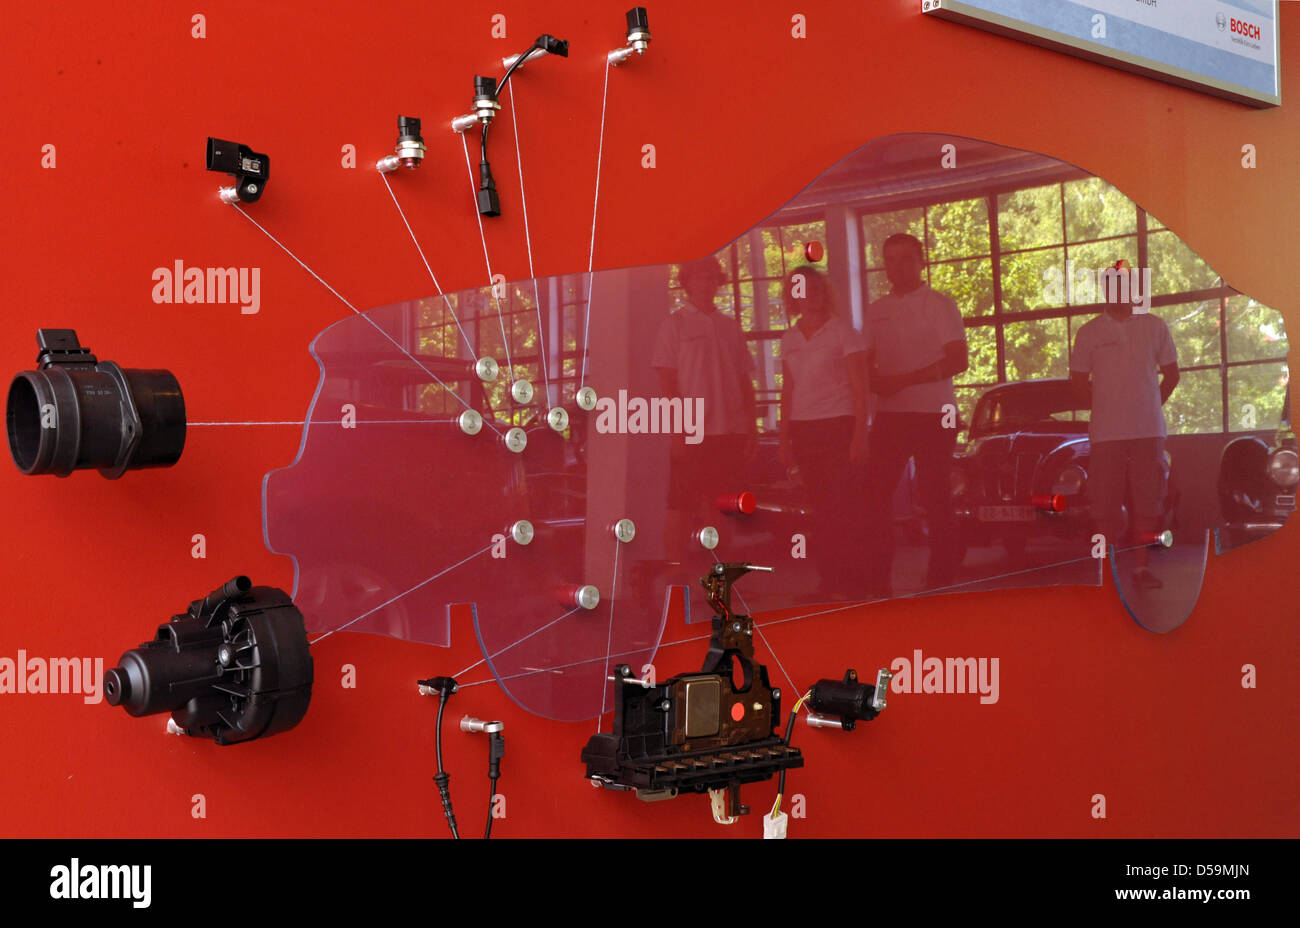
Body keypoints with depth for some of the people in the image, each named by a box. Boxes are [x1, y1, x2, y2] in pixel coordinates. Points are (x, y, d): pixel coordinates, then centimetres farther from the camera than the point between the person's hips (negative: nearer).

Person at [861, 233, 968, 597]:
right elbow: (866, 364, 17)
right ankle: (878, 581, 7)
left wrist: (902, 380, -18)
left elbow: (957, 361, -10)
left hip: (933, 413, -5)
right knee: (875, 495, 0)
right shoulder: (877, 311, 14)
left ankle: (940, 580, 6)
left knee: (935, 498, -2)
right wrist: (876, 381, -8)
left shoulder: (939, 304, -1)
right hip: (889, 414, 5)